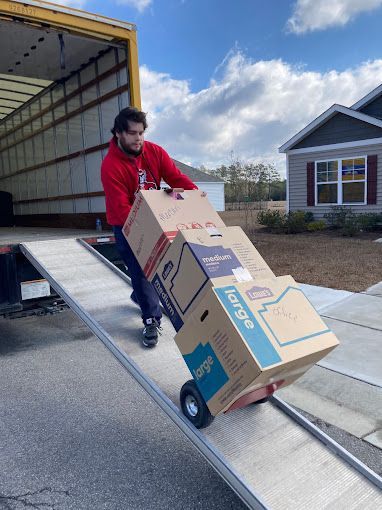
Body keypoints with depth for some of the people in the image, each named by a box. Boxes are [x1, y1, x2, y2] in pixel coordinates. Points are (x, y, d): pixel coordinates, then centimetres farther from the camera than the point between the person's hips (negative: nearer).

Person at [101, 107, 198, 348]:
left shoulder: (155, 152, -8)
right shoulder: (111, 165, -22)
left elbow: (176, 177, -12)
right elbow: (121, 208, -27)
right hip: (127, 225, -4)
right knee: (140, 269, -6)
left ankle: (140, 295, 42)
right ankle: (152, 320, 6)